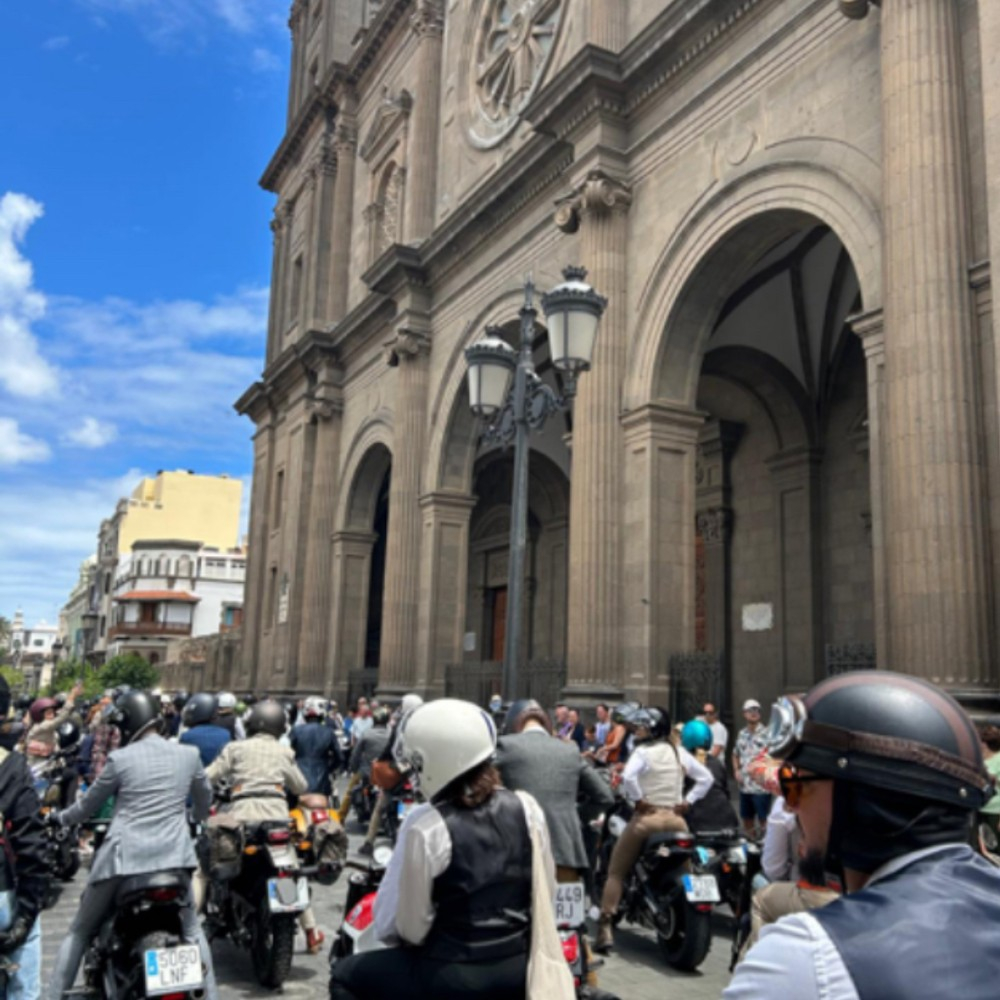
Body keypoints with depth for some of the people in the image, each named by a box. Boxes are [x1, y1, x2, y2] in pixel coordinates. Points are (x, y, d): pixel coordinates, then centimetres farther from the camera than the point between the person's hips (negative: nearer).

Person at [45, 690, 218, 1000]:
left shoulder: (120, 758, -4)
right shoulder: (189, 755, 3)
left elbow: (88, 805, 8)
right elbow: (204, 802, 18)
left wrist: (59, 818, 28)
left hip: (124, 856, -2)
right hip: (174, 855, 2)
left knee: (79, 932, 18)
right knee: (192, 930, 21)